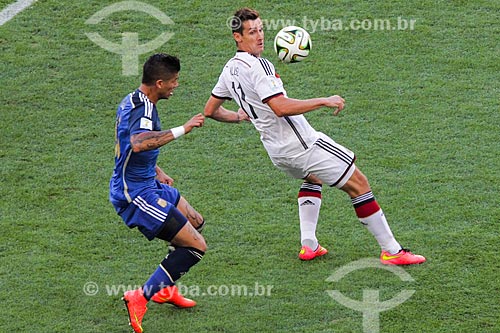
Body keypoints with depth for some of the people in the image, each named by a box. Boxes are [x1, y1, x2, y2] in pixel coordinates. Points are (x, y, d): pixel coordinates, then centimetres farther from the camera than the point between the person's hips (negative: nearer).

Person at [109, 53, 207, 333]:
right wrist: (182, 129, -39)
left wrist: (156, 171, 28)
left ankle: (166, 289, 35)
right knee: (196, 246, -13)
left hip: (146, 184, 11)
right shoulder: (143, 108, -23)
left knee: (196, 222, 27)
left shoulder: (132, 101, 10)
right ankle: (141, 298, -13)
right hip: (136, 194, -11)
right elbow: (138, 143, -44)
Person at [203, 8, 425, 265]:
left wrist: (239, 116, 36)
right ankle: (392, 252, 1)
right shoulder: (257, 65, -19)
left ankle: (308, 244, 22)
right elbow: (280, 107, -30)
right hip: (302, 144, -9)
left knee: (313, 177, 37)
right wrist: (324, 101, -23)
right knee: (358, 184, 0)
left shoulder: (229, 70, 9)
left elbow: (210, 110, 19)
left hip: (276, 151, 9)